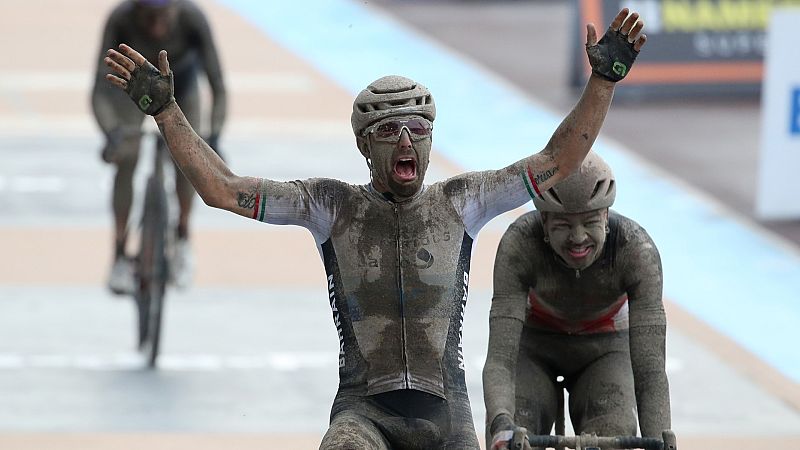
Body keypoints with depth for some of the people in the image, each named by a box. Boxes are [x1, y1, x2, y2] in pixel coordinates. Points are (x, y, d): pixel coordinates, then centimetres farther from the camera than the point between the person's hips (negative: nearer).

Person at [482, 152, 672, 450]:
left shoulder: (637, 249, -33)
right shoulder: (520, 243, -34)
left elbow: (650, 369, -35)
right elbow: (499, 358, -39)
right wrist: (501, 424, -59)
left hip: (604, 350, 0)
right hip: (535, 347, 0)